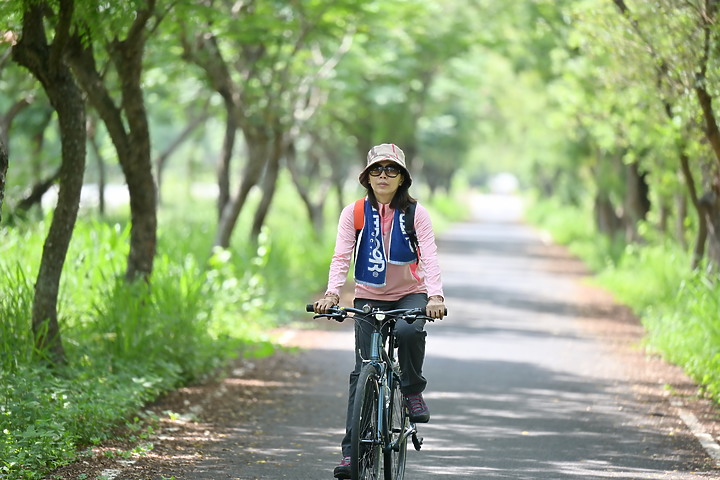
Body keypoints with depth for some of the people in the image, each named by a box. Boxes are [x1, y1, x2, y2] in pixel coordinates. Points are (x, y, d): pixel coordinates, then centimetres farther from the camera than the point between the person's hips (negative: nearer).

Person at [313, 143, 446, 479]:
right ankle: (352, 450, -6)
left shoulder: (415, 213, -6)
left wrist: (435, 296, -32)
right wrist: (332, 293, -29)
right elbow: (341, 257, -11)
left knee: (409, 331, -35)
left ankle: (413, 391, -8)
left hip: (409, 295, -1)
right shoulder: (354, 213, -4)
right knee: (363, 372, -7)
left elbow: (429, 257, -16)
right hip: (369, 298, 1)